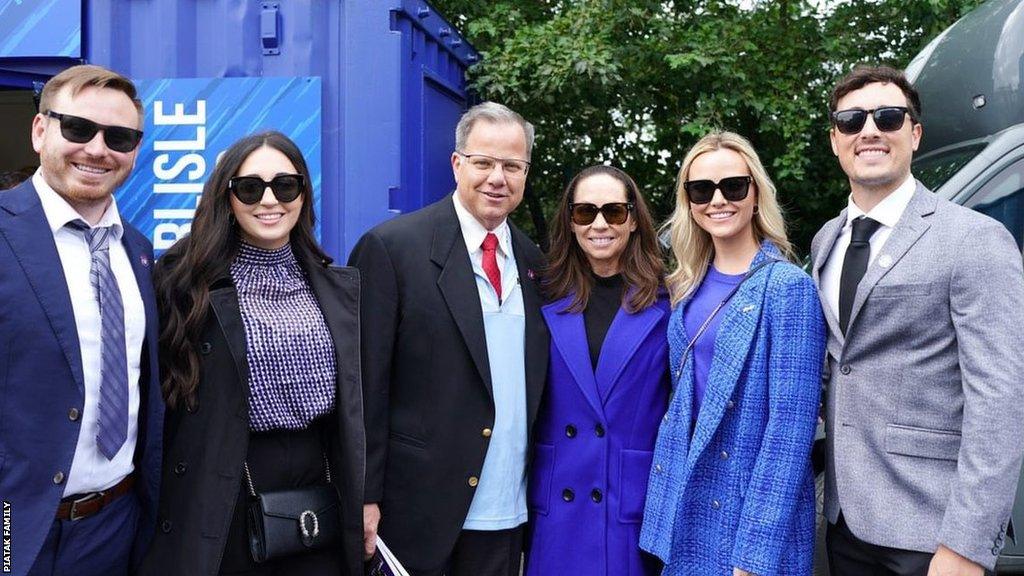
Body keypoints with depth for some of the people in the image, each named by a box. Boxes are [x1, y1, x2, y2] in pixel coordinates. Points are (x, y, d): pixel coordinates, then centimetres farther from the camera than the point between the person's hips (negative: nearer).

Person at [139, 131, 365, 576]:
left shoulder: (341, 288, 6)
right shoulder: (186, 284, -6)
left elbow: (359, 402, 8)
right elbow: (163, 398, -5)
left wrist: (366, 498, 6)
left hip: (321, 486, 4)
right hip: (226, 500, -3)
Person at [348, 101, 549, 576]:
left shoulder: (532, 262, 8)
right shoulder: (391, 247, -10)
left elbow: (533, 385, 12)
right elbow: (367, 385, -11)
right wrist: (365, 497, -11)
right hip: (417, 512, -5)